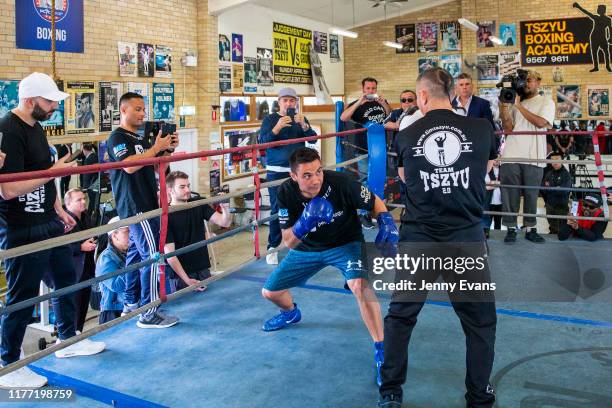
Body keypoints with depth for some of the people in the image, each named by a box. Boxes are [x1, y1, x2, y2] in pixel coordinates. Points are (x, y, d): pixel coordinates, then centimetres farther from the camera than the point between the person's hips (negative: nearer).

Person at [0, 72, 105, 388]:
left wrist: (59, 210, 18)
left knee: (66, 279, 19)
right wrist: (54, 171, -20)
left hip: (48, 223, 10)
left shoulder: (35, 127, 9)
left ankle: (68, 340, 37)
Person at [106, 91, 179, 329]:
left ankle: (131, 304, 22)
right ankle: (148, 314, -10)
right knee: (151, 256, -13)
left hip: (146, 204, 9)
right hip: (135, 206, -9)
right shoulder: (117, 138, -7)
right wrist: (156, 147, -18)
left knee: (136, 252, 13)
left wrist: (168, 148, 3)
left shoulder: (140, 138, 18)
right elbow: (129, 166, -22)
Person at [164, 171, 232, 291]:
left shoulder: (198, 204, 0)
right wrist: (187, 280, -21)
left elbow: (224, 222, -6)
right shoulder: (166, 217, -15)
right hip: (181, 273, -5)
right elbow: (170, 253, -17)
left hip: (203, 268, 5)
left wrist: (225, 208, -27)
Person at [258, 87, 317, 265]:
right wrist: (278, 127, -24)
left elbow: (313, 139, -1)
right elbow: (263, 142, -10)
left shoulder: (301, 119, 11)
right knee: (277, 209, -4)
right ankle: (273, 247, 2)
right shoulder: (270, 119, 2)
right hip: (276, 171, -3)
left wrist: (303, 125, -18)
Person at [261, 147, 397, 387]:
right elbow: (289, 242, -21)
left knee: (360, 285, -33)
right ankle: (291, 314, 46)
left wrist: (386, 222, -35)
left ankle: (381, 351, -19)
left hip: (346, 243, -3)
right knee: (270, 292, 9)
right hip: (307, 249, 4)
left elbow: (375, 203, -14)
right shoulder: (286, 193, -22)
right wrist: (305, 221, -41)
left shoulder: (340, 183, -30)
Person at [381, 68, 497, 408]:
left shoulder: (406, 136, -2)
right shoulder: (482, 129, -3)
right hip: (467, 239, 0)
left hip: (418, 240, 1)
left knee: (400, 315, 17)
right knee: (480, 320, 17)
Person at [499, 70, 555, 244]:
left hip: (533, 156, -2)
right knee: (510, 193, 0)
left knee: (531, 194, 4)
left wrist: (519, 106, -8)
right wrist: (503, 108, -7)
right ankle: (511, 228, 7)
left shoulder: (546, 102, 8)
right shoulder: (514, 102, 14)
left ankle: (531, 228, 13)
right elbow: (508, 128, 6)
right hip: (511, 155, 2)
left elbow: (541, 122, -10)